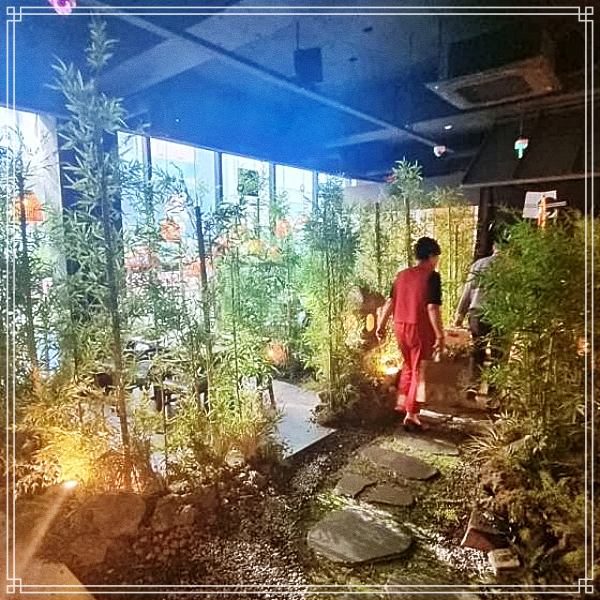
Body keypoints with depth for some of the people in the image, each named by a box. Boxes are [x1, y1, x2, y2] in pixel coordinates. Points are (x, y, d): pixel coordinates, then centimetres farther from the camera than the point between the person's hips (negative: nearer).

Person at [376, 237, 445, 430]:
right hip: (420, 329, -6)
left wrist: (381, 325, 14)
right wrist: (440, 335, -15)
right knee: (419, 371, 5)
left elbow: (390, 303, 8)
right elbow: (432, 308, -18)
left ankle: (402, 402, 32)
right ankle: (411, 414, 9)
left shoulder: (402, 275, 8)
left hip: (401, 327, 6)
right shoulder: (432, 276, -11)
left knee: (408, 365, 25)